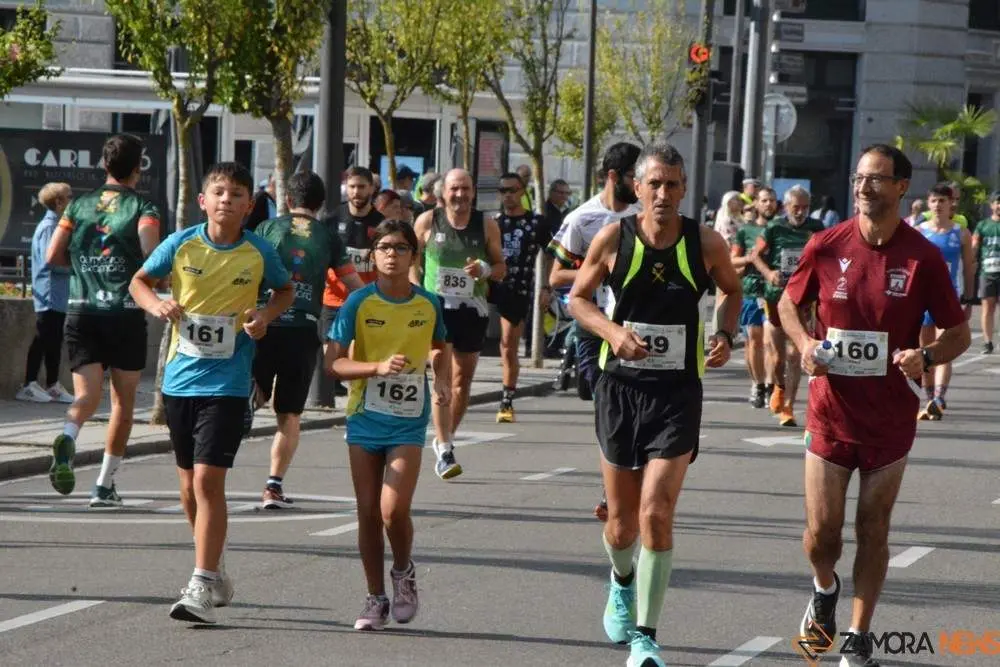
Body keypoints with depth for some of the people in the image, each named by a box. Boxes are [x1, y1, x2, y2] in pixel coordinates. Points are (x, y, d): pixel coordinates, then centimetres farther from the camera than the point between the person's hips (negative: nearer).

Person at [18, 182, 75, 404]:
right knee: (43, 340, -6)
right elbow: (50, 260, -21)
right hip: (49, 296, -9)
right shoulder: (48, 227, -14)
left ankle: (53, 386, 15)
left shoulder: (56, 225, 16)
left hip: (58, 296, 9)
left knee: (54, 342, 11)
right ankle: (29, 385, -3)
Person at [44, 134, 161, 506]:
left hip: (80, 311, 2)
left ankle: (67, 438, -37)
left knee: (87, 394, -3)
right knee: (123, 403, 11)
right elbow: (151, 251, -19)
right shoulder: (142, 209, -2)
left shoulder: (79, 206, 9)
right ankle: (104, 487, 12)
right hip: (125, 314, -2)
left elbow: (52, 256, 3)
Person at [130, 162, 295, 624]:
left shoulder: (260, 253, -5)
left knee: (208, 480, -14)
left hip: (227, 382, -3)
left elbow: (285, 290, 14)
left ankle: (202, 587, -13)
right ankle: (215, 573, 31)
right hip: (180, 376, 3)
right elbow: (140, 281, 11)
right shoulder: (181, 244, -3)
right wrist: (156, 305, -11)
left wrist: (266, 317, -6)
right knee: (189, 485, 13)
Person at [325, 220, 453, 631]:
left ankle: (403, 572, 15)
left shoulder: (428, 304, 0)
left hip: (408, 424, 0)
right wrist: (378, 367, -23)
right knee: (368, 513, 4)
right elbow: (333, 362, -9)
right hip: (365, 419, 0)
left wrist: (442, 382, 0)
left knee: (394, 510, -15)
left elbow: (440, 349, 19)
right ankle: (376, 599, 17)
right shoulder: (359, 303, -6)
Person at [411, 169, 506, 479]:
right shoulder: (427, 221, 0)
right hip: (436, 305, -3)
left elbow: (501, 267, 9)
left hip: (472, 308, 3)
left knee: (463, 379, 9)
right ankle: (444, 450, -18)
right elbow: (413, 261, 7)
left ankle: (444, 440, 28)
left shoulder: (487, 226, 3)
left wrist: (486, 270, -13)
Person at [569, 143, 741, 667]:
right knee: (621, 519, 12)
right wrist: (612, 331, -13)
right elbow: (578, 298, 5)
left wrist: (726, 335, -3)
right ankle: (622, 582, 47)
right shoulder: (613, 239, -6)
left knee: (656, 513, -14)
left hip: (678, 393, -1)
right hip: (620, 387, 1)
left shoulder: (706, 243, -5)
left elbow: (731, 289, 15)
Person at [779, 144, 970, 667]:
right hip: (831, 412, 1)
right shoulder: (826, 246, -4)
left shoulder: (922, 258, -8)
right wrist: (804, 343, -8)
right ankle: (824, 589, 34)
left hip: (890, 418, -1)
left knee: (873, 529, 6)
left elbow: (958, 333, 1)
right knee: (822, 530, 0)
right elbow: (789, 304, 12)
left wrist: (926, 357, -20)